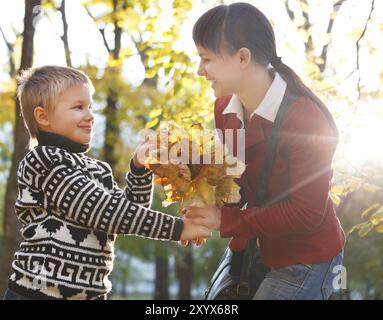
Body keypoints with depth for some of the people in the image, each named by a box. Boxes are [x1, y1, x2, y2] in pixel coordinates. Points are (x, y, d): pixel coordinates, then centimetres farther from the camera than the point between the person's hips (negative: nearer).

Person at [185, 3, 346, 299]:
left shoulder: (306, 119, -26)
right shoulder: (225, 108, -3)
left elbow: (306, 213, -24)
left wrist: (226, 220, -25)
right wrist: (208, 212, -14)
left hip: (306, 261, -7)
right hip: (253, 249, 7)